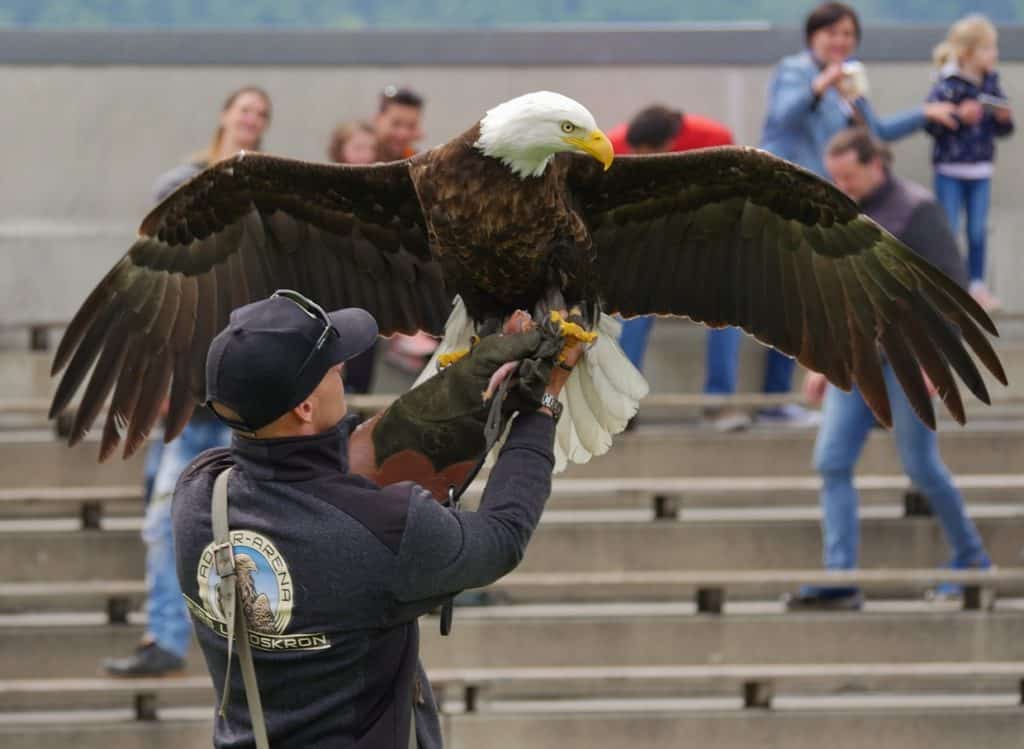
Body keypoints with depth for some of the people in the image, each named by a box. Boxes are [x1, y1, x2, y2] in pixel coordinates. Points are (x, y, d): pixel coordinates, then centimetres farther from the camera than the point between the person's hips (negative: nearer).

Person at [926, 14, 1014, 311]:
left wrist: (1004, 119, -10)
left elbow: (1002, 130, 12)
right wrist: (959, 115, -28)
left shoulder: (991, 83, 2)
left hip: (980, 170, 5)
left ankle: (977, 286, 21)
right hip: (950, 168, -5)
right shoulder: (947, 86, -17)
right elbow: (930, 123, -19)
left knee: (978, 231, 11)